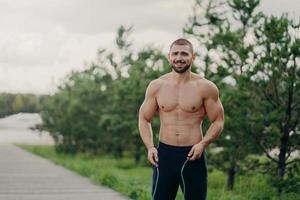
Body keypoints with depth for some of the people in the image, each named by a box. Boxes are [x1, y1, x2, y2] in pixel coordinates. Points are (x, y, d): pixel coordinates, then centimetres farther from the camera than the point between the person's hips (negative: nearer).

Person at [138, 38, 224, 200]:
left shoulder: (205, 88, -2)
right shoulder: (156, 86, 3)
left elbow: (218, 121, 2)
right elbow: (144, 119, 10)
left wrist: (203, 143, -14)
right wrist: (150, 147, -5)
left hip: (193, 155, -1)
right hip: (164, 154, 2)